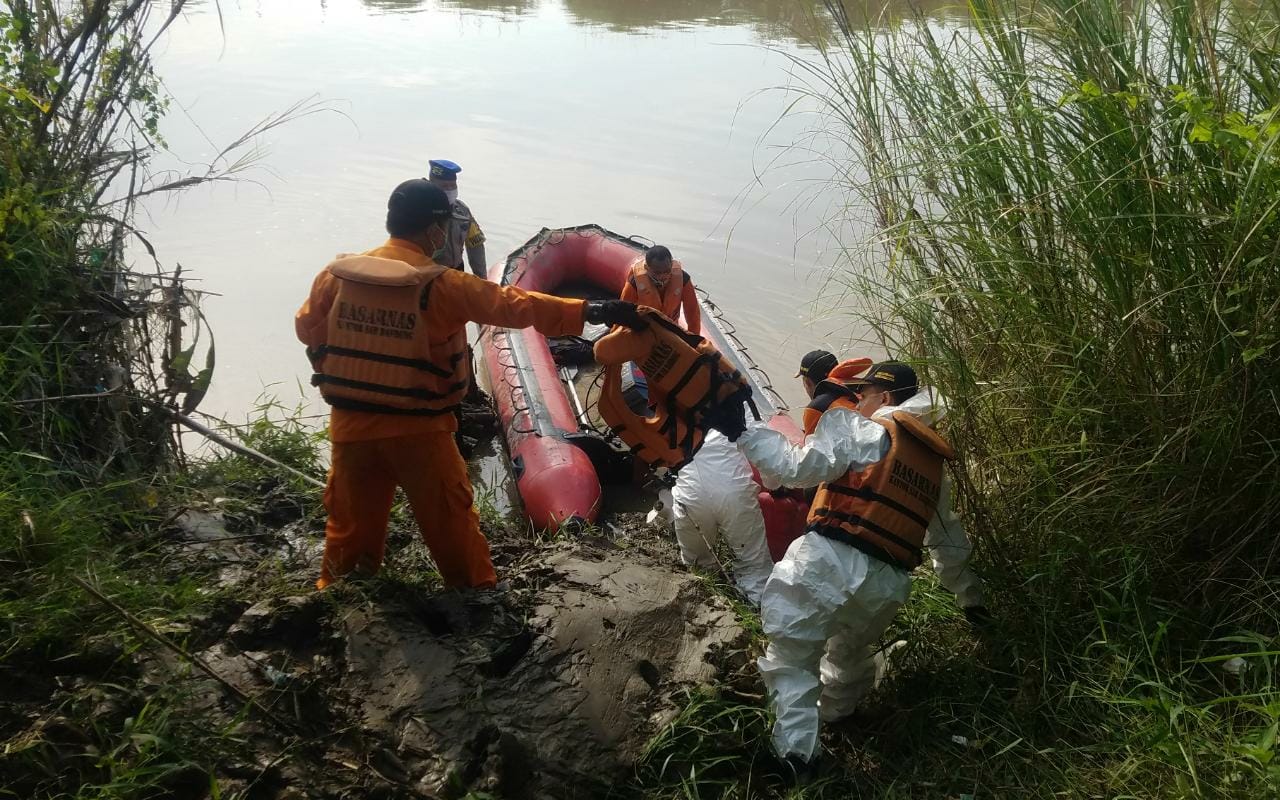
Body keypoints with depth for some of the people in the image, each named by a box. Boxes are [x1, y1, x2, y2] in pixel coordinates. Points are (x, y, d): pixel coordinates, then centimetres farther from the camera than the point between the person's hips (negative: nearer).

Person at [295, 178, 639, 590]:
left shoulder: (337, 274, -3)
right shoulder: (441, 286, -16)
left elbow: (308, 328, 9)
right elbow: (514, 305, -17)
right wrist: (591, 311, -13)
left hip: (350, 426, 4)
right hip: (417, 431, -4)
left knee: (350, 523, 18)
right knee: (450, 522, 11)